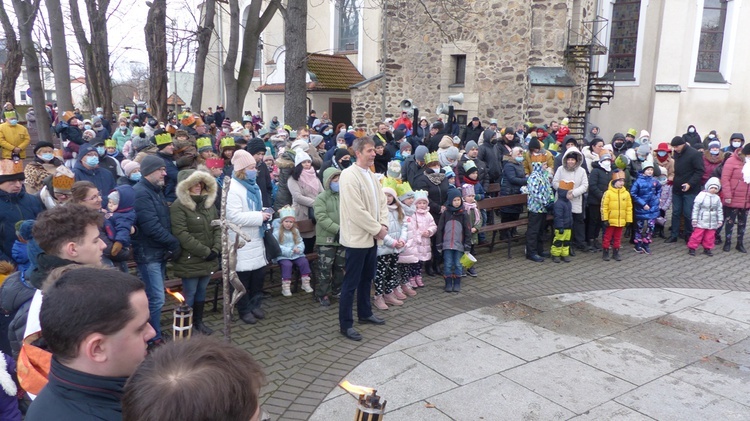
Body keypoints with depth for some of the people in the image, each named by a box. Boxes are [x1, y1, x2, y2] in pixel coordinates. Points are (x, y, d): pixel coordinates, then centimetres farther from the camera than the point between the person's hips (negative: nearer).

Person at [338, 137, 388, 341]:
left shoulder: (371, 175, 11)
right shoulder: (349, 175, -17)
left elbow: (382, 201, 13)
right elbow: (356, 210, -22)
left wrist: (383, 225, -3)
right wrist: (377, 229, -16)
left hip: (372, 236, 9)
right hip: (358, 237, -8)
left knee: (366, 278, 20)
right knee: (351, 283, -1)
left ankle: (365, 313, 35)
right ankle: (345, 324, 8)